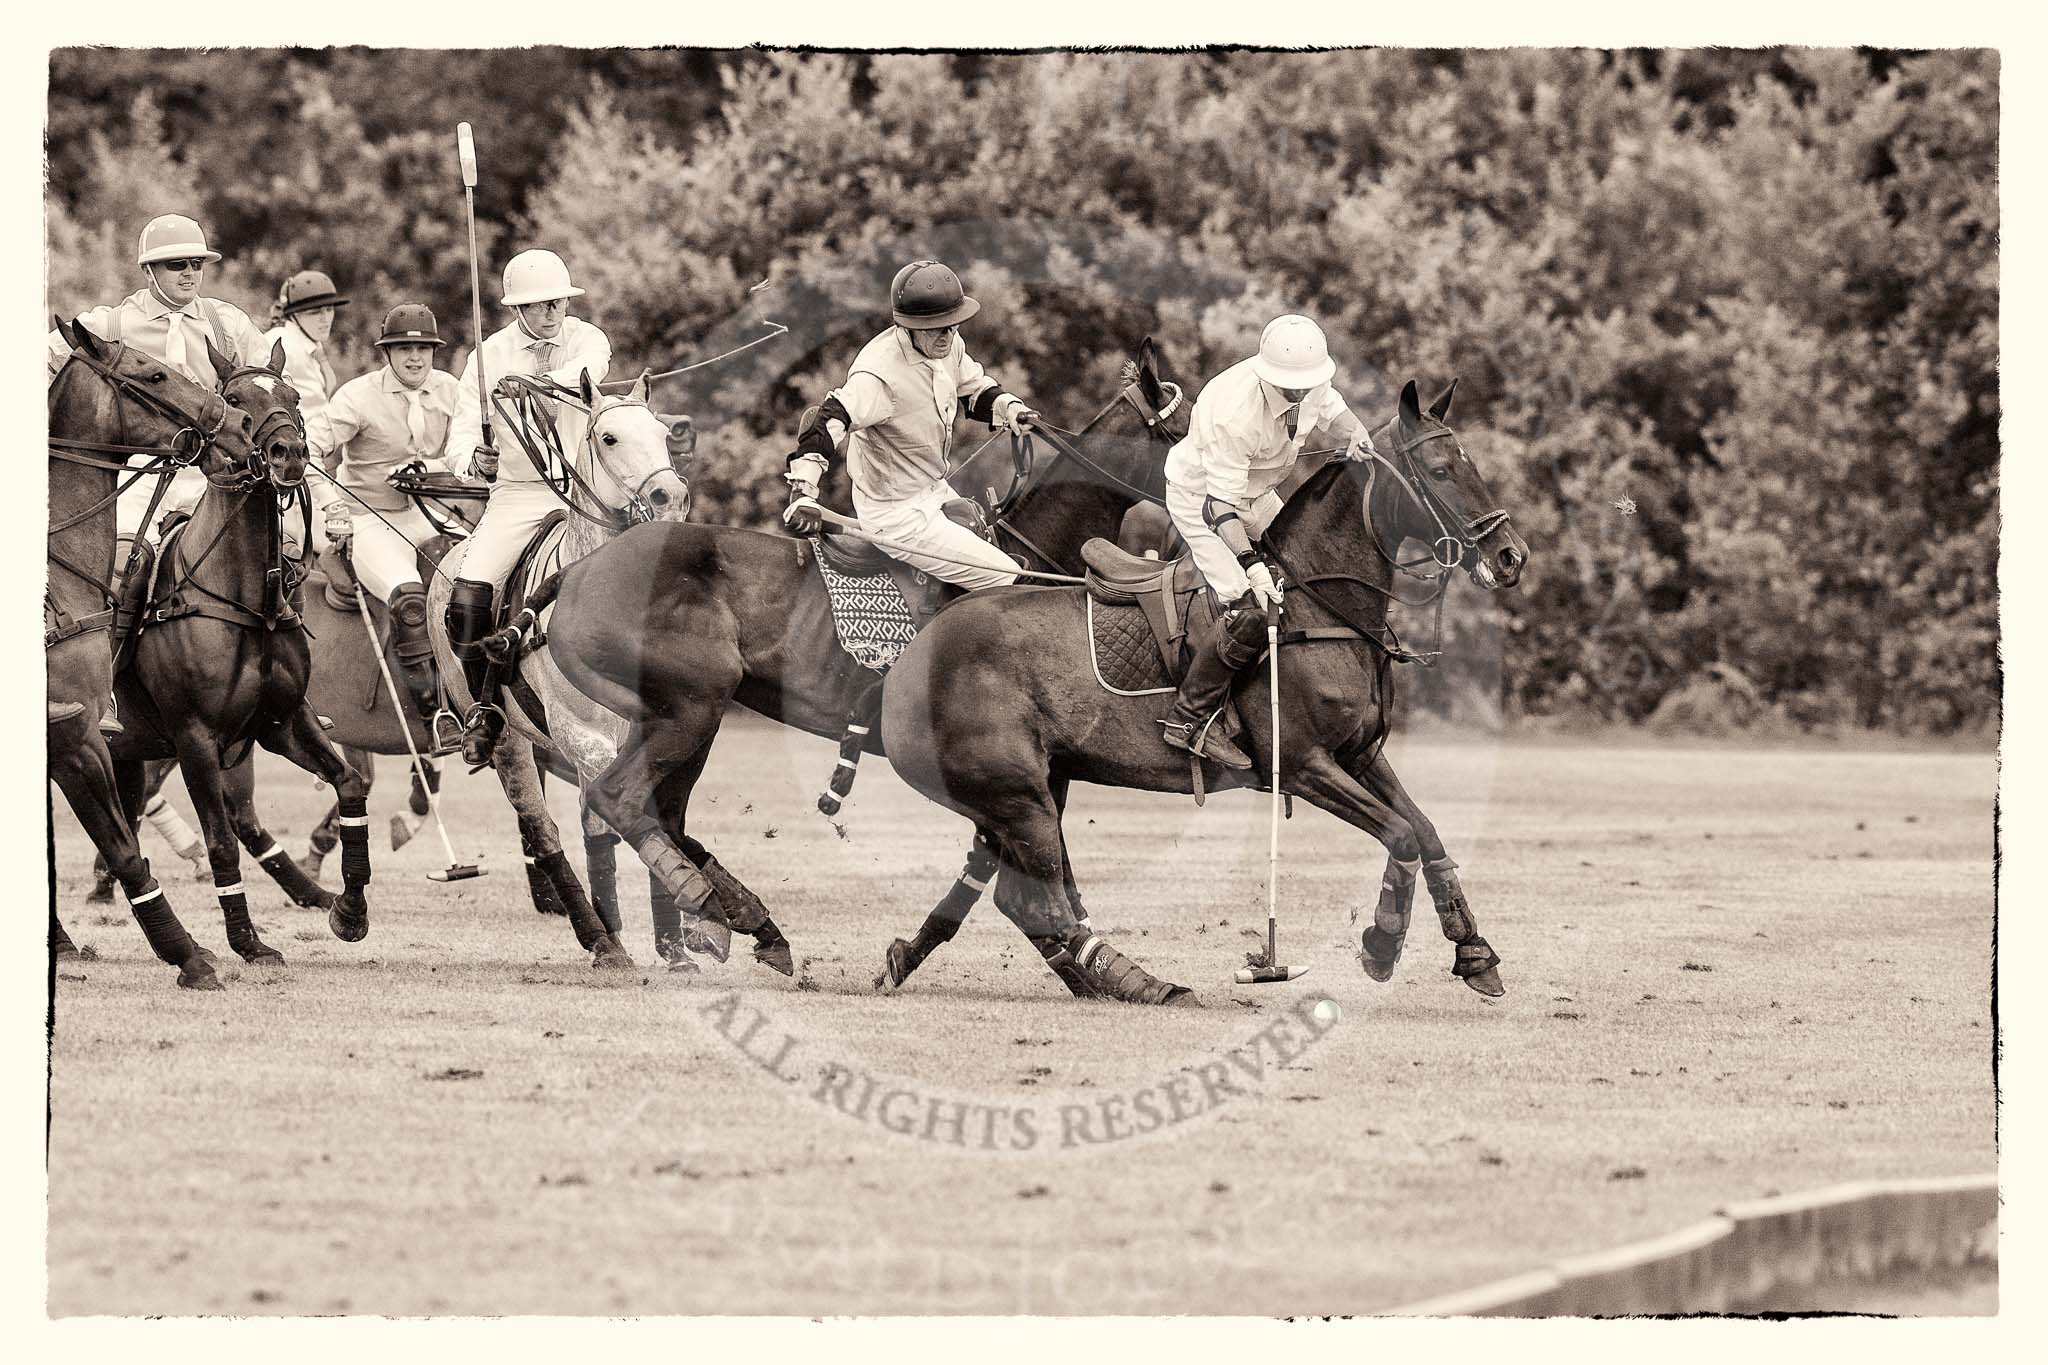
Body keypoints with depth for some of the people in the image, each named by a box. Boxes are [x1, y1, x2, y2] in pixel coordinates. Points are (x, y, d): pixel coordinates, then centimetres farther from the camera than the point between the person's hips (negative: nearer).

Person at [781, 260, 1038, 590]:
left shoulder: (947, 345, -5)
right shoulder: (880, 375, -32)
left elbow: (975, 390, 12)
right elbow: (830, 422, -41)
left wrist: (1009, 407, -11)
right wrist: (803, 496, -53)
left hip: (936, 489, 9)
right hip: (898, 515, -9)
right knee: (1007, 580, -9)